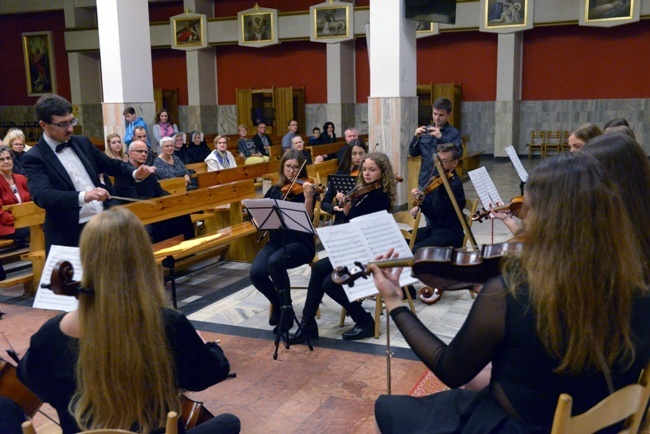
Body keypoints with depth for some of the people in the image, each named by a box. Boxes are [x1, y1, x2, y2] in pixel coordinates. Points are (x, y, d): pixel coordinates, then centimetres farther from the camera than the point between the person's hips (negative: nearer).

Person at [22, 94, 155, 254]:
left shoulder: (82, 143, 8)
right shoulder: (34, 158, -11)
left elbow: (111, 164, 18)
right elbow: (42, 195, -26)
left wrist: (135, 173, -4)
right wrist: (84, 196, -41)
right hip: (67, 236, -6)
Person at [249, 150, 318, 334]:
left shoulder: (306, 189, -3)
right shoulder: (274, 190, 11)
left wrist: (308, 197, -31)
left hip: (300, 243, -4)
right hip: (276, 241, 4)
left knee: (275, 262, -35)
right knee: (256, 272, -23)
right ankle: (278, 302, 8)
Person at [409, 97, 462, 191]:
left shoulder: (454, 133, -3)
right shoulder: (425, 131, 8)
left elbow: (458, 154, -16)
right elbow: (413, 153, 7)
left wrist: (441, 138, -24)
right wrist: (416, 137, -11)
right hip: (424, 181, 4)